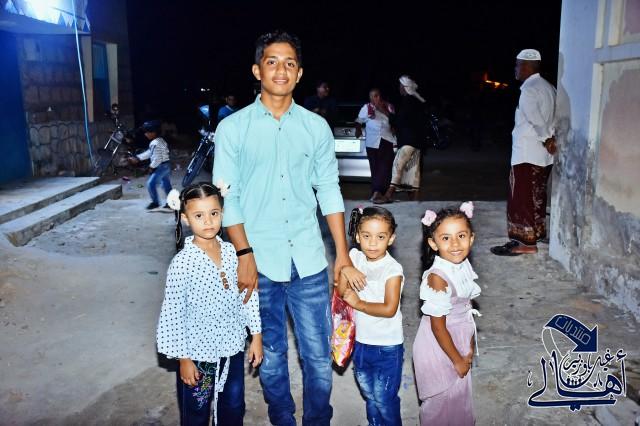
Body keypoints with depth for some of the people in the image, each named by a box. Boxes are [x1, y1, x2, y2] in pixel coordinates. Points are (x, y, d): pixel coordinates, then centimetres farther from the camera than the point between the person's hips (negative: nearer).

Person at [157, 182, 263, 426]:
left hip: (232, 348, 4)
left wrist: (256, 335, 5)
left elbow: (248, 295, 3)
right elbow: (173, 314, -15)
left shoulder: (232, 252, -6)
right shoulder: (182, 263, -20)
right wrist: (183, 358, -11)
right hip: (198, 353, -4)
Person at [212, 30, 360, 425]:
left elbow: (329, 191, 6)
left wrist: (343, 253, 3)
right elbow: (226, 198, -2)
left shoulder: (317, 126, 4)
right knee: (271, 356, 13)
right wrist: (244, 253, -9)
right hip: (260, 262, -1)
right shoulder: (233, 128, -1)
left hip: (309, 260, 1)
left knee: (319, 355, 8)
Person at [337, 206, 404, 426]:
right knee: (369, 396, 23)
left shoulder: (392, 269, -18)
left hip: (387, 347, -5)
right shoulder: (354, 257, -3)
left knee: (384, 400, 6)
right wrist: (345, 269, -20)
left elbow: (389, 309, -24)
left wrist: (358, 303, -16)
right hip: (361, 342, 6)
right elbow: (341, 291, -5)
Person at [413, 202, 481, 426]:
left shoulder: (464, 266, -6)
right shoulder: (438, 278, -29)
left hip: (459, 341, 7)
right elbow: (438, 327, -22)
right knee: (442, 401, 11)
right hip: (439, 347, -7)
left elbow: (465, 310, 5)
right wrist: (457, 360, -13)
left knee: (460, 393, 25)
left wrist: (469, 349, 8)